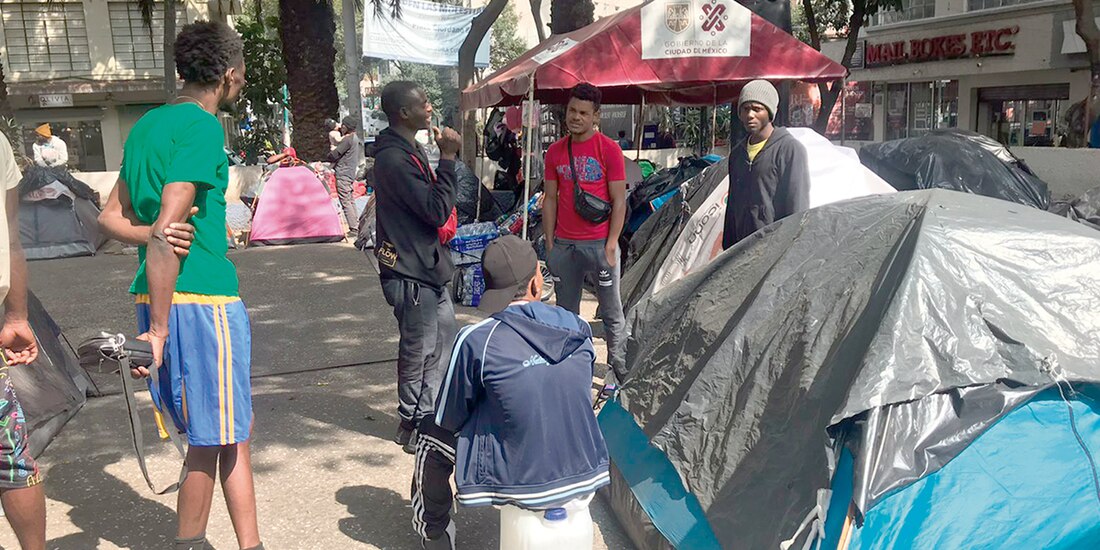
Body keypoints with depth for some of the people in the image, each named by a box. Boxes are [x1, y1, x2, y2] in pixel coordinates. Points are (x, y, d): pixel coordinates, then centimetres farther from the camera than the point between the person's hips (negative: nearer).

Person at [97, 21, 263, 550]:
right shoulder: (202, 127, -12)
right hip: (200, 298, -9)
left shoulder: (147, 125, 15)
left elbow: (112, 217, 17)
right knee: (210, 440, 6)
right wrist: (158, 329, -18)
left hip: (157, 296, 9)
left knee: (231, 430, 16)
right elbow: (165, 233, -20)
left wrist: (169, 240, 0)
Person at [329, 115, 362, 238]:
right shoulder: (356, 139, 15)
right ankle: (357, 227, 14)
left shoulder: (347, 140, -14)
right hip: (350, 174, 10)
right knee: (351, 201, 13)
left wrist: (329, 154, 7)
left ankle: (353, 229, -11)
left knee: (346, 202, -9)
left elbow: (334, 155, -16)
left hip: (343, 175, -10)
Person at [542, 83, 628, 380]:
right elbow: (550, 199, 11)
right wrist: (550, 244, 6)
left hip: (600, 243, -4)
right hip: (564, 244, 4)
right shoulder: (555, 151, 8)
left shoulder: (609, 149, -4)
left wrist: (611, 245, -10)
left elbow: (619, 201, -5)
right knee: (566, 312, 11)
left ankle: (621, 372, 11)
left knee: (612, 312, 3)